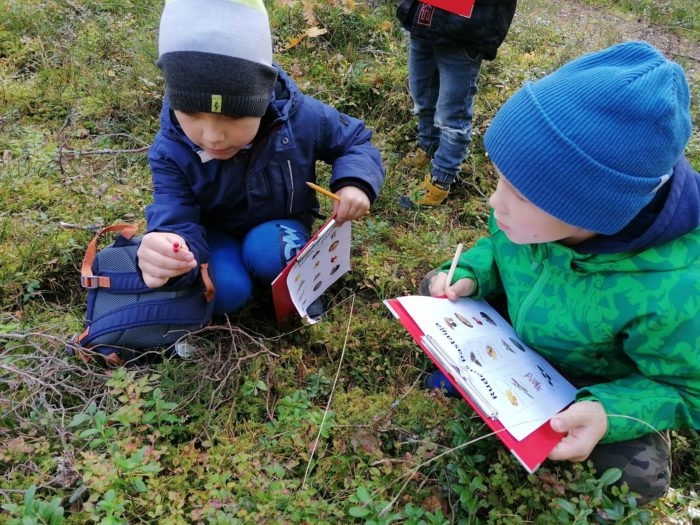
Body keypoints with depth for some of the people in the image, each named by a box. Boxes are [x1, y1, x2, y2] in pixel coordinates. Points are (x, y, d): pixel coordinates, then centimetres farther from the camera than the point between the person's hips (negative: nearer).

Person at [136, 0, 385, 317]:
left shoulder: (301, 118, -25)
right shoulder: (171, 151, -24)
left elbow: (356, 142, -7)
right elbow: (177, 224, -30)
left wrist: (355, 182, -30)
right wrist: (164, 252, -57)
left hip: (279, 226, 0)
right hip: (217, 234, 0)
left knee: (267, 253, -34)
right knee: (225, 293, -28)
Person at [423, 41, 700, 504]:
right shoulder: (543, 211, -29)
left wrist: (609, 414, -42)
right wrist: (470, 276, -24)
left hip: (599, 391, -3)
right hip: (516, 336, 4)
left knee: (636, 481, -20)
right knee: (438, 289, -1)